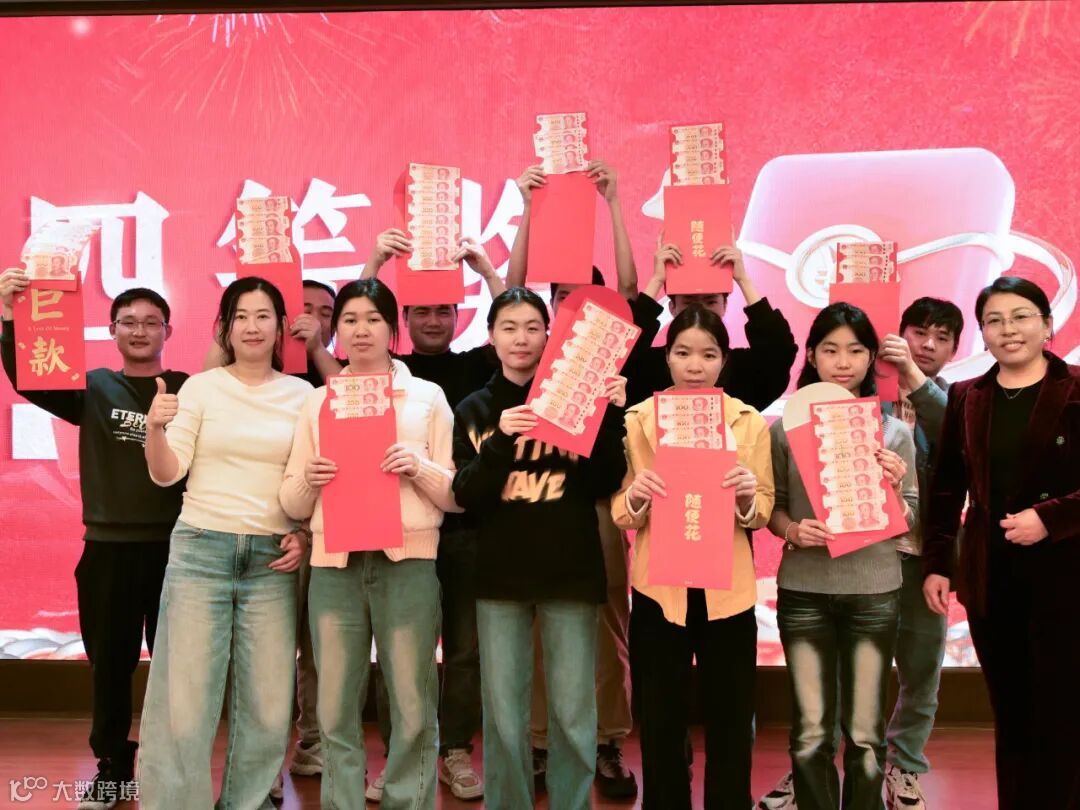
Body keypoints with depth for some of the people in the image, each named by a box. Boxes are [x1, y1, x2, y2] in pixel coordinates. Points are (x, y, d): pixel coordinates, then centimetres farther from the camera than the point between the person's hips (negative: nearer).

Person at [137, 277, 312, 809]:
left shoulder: (303, 395, 6)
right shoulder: (200, 387, 4)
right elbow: (167, 473, -1)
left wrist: (306, 535, -3)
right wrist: (154, 429, -20)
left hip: (272, 558, 1)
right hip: (201, 549, -1)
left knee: (268, 700, 3)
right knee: (185, 695, -1)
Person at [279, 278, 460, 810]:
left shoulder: (428, 396, 8)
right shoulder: (317, 402, 13)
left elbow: (457, 495, 6)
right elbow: (293, 505, 12)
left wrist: (419, 467, -12)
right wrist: (309, 478, -9)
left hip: (407, 562, -2)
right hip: (334, 565, 2)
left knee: (412, 709, 3)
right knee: (335, 709, 6)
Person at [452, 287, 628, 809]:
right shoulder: (475, 409, 8)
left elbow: (605, 485, 0)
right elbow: (465, 494, -3)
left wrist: (611, 418, -12)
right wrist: (501, 443, -18)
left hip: (571, 571, -1)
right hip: (500, 574, 1)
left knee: (572, 716, 3)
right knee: (503, 717, 4)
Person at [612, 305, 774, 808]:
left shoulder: (751, 422, 2)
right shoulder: (638, 419, 1)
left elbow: (763, 511, 3)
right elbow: (621, 514, 1)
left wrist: (747, 497, -18)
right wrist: (636, 496, -20)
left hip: (728, 591, 0)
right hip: (658, 589, 0)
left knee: (731, 723, 8)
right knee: (660, 723, 9)